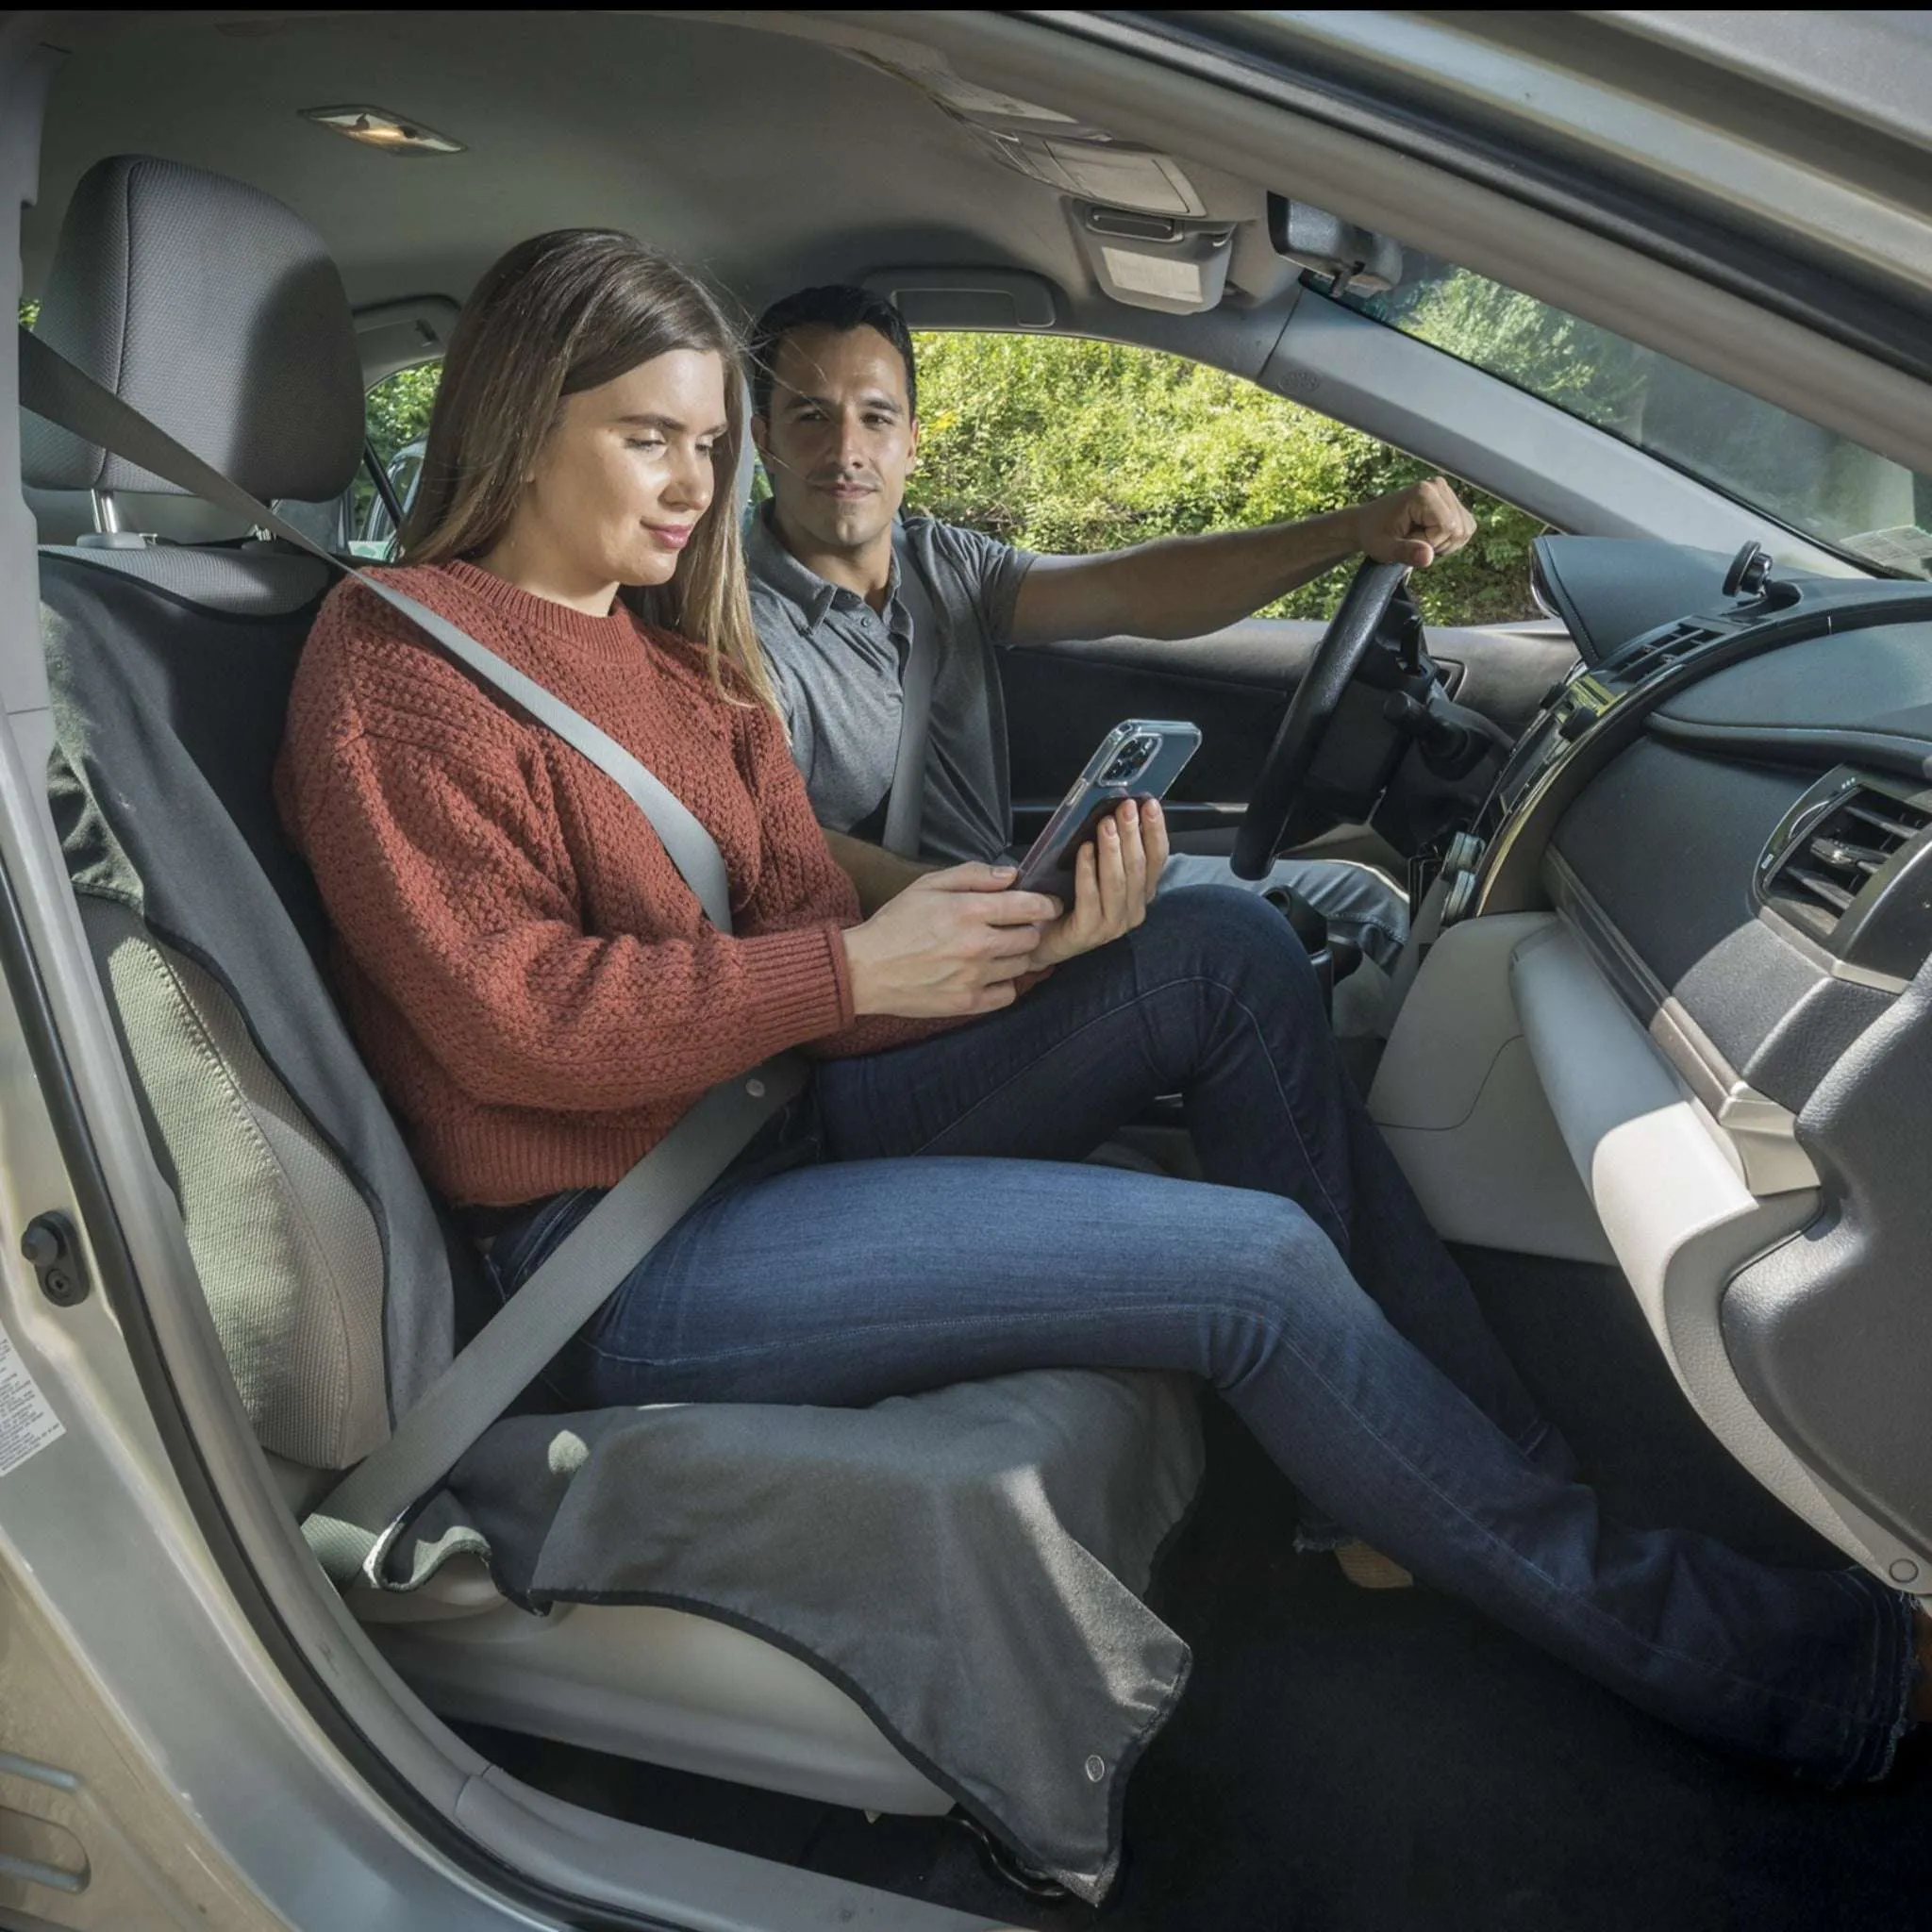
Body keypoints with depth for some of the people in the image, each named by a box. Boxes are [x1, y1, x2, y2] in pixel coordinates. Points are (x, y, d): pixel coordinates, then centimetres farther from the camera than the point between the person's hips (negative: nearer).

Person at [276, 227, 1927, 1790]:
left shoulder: (677, 644, 14)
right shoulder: (393, 663, -8)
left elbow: (801, 921, 5)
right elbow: (511, 1017, -17)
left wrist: (1029, 937, -13)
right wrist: (854, 971, -21)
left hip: (767, 1112, 8)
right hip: (622, 1258, -8)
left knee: (1227, 951, -8)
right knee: (1255, 1262, -18)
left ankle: (1506, 1459, -2)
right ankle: (1722, 1654, 2)